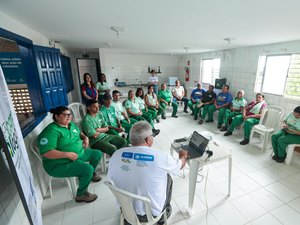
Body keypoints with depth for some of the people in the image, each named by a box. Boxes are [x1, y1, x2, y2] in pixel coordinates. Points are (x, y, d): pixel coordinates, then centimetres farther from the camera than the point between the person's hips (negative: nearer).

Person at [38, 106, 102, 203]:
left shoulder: (71, 124, 4)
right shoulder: (51, 131, -23)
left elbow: (79, 133, 22)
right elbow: (46, 153, -30)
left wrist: (85, 137, 0)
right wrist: (67, 154, -31)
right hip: (60, 164, -9)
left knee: (98, 154, 11)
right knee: (88, 169, -27)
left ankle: (91, 174, 36)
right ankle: (81, 195, -1)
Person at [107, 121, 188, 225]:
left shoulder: (116, 154, -17)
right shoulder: (161, 157, -25)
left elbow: (111, 179, 0)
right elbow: (180, 165, -4)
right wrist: (183, 156, 19)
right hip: (151, 213, -3)